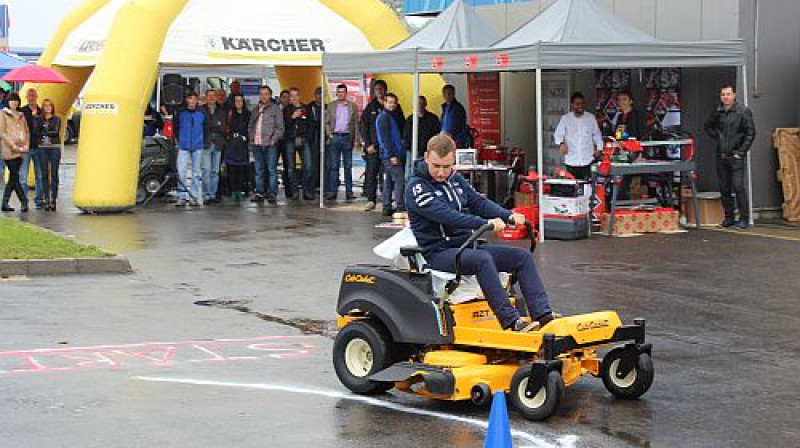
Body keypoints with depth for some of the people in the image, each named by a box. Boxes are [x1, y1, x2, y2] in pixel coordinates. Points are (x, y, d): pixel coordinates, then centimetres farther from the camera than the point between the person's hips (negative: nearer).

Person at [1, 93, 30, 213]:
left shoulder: (21, 115, 18)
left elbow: (27, 132, 16)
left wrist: (26, 145, -1)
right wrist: (13, 146, -13)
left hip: (20, 151, 6)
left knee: (13, 178, 5)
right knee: (15, 177, -10)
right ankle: (24, 202, -12)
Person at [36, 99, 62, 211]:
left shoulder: (57, 119, 6)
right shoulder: (38, 119, 10)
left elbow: (56, 132, -8)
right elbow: (36, 133, -3)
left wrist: (43, 132, -5)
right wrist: (50, 132, -10)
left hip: (55, 148, -1)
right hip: (42, 148, 1)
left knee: (54, 174, -4)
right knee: (44, 174, 0)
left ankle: (53, 200, -1)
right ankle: (47, 200, 4)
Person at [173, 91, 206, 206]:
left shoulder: (202, 114, 6)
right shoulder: (180, 113, 5)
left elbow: (205, 129, 13)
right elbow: (176, 128, 12)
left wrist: (203, 142, 5)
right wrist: (177, 141, 5)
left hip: (197, 147, 1)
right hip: (183, 147, -1)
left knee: (196, 172, 5)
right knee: (181, 171, -10)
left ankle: (194, 196, 11)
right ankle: (182, 197, -7)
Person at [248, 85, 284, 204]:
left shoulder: (275, 108, 3)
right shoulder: (255, 109, 18)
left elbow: (280, 127, -1)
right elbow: (250, 126, 24)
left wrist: (274, 139, -11)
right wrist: (251, 138, 9)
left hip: (270, 145, -5)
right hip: (257, 145, 5)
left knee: (271, 170, -6)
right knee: (259, 170, 7)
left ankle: (272, 194, -5)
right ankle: (259, 193, 11)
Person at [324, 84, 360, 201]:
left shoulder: (353, 106, 6)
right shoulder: (331, 106, 8)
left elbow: (356, 124, 6)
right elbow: (327, 122, 9)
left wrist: (356, 140, 0)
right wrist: (329, 134, -6)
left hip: (347, 137, 0)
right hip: (334, 137, 0)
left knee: (348, 166, 3)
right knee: (333, 166, 0)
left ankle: (349, 192, 6)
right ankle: (332, 191, 1)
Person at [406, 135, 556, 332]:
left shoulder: (456, 179, 14)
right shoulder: (417, 188, -11)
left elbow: (478, 202, 9)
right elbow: (446, 215, -24)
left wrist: (509, 216, -10)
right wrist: (485, 223, -33)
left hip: (466, 245, 8)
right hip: (439, 252, -8)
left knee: (523, 257, -4)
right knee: (483, 259, -36)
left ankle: (542, 314, -13)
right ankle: (510, 321, -40)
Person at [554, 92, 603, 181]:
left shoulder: (591, 118, 6)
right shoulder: (565, 118, 3)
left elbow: (596, 134, 14)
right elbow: (558, 134, 3)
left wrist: (598, 148, 2)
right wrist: (561, 143, -18)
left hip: (587, 161, 0)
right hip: (571, 161, 0)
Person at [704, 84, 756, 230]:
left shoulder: (743, 112, -6)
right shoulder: (718, 112, 8)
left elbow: (750, 133, -6)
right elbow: (708, 126, 26)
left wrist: (741, 152, -9)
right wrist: (717, 138, 10)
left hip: (736, 157, -5)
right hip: (721, 157, 5)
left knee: (738, 187, -11)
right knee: (724, 189, 8)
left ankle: (744, 218, -6)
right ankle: (729, 217, 17)